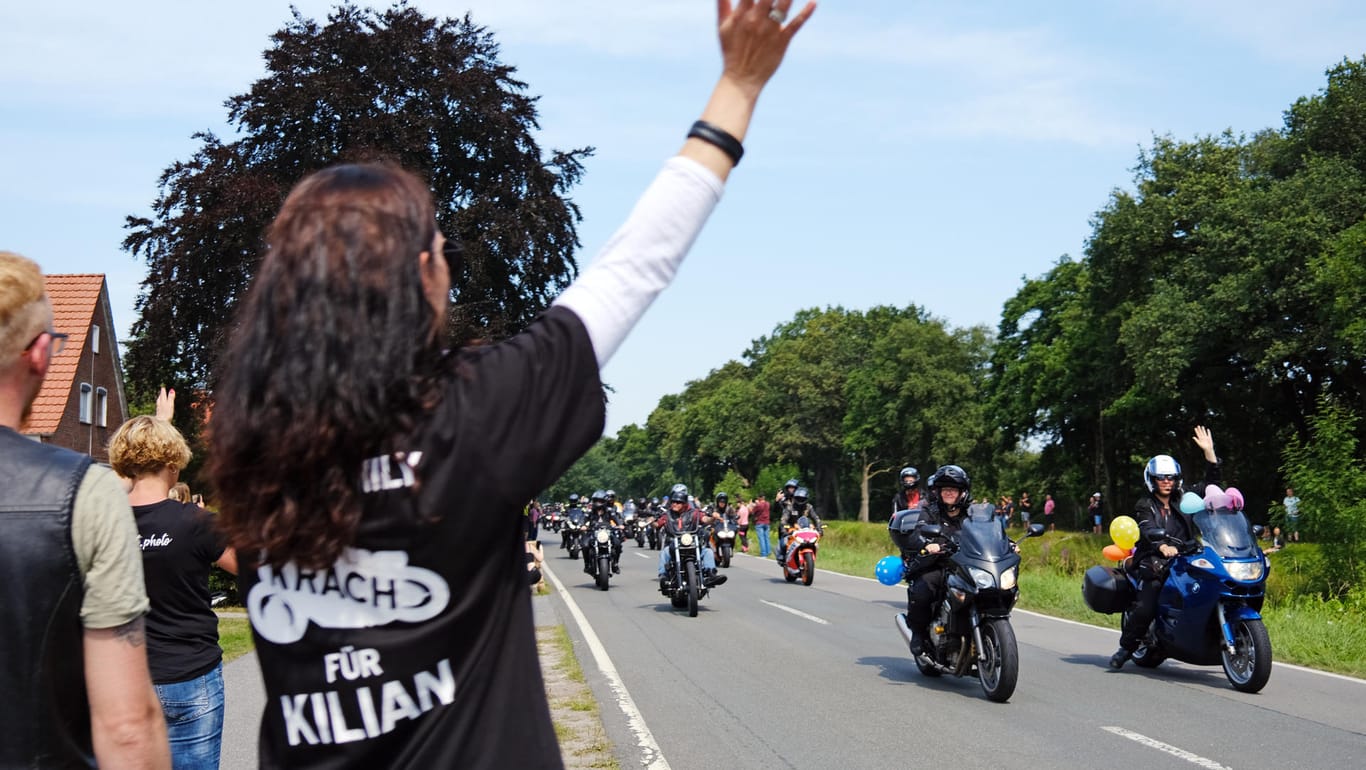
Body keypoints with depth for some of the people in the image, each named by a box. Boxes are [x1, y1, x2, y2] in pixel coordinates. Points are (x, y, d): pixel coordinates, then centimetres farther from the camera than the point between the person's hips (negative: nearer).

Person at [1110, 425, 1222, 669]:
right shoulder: (1144, 506, 6)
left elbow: (1211, 484, 16)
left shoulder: (1183, 501, 19)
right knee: (1144, 608, -24)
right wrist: (1162, 546, -34)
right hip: (1154, 565, -4)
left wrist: (1209, 452, 6)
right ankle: (1126, 646, -6)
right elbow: (1148, 530, -13)